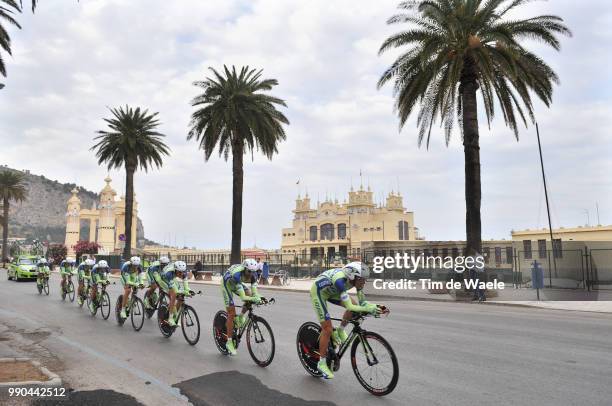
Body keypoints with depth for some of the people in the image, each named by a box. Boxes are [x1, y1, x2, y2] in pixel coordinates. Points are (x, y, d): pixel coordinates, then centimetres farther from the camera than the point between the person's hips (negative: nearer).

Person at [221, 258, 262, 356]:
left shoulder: (253, 274, -24)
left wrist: (257, 297, -45)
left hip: (237, 283, 6)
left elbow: (254, 293, -26)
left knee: (250, 296, -20)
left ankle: (241, 317, 6)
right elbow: (243, 297, -45)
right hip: (227, 283, -6)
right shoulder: (237, 274, -42)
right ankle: (229, 342, -3)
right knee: (231, 314, -11)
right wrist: (255, 298, -57)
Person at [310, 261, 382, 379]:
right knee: (327, 329, -9)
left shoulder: (354, 278, -17)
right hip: (318, 292, -7)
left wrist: (375, 307, -28)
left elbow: (362, 302, -12)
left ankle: (340, 331, 9)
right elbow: (349, 307, -44)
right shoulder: (340, 280, -40)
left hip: (331, 292, 7)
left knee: (355, 304, -14)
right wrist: (369, 309, -47)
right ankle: (322, 363, 6)